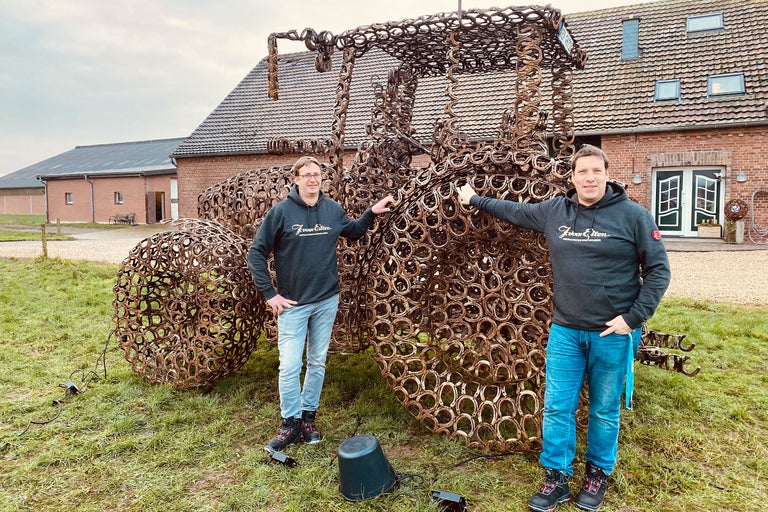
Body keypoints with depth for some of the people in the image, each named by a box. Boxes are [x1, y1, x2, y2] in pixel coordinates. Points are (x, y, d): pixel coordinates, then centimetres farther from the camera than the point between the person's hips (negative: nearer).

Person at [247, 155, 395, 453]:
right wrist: (270, 294, -10)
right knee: (290, 366, -3)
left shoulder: (333, 209, 1)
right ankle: (290, 425, 15)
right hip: (293, 303, -3)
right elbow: (256, 253, -7)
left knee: (318, 362, 13)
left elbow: (352, 232, 21)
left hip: (327, 300, 4)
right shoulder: (281, 211, -11)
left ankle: (308, 417, 29)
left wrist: (371, 213, 4)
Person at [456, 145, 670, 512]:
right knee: (557, 407, 7)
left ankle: (598, 474, 34)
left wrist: (634, 317, -11)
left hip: (613, 334, -3)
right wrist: (474, 199, 27)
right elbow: (513, 210, 19)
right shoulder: (554, 211, 3)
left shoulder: (633, 215, -7)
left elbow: (658, 270, -4)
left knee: (604, 410, 13)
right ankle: (556, 478, 23)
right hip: (565, 331, 3)